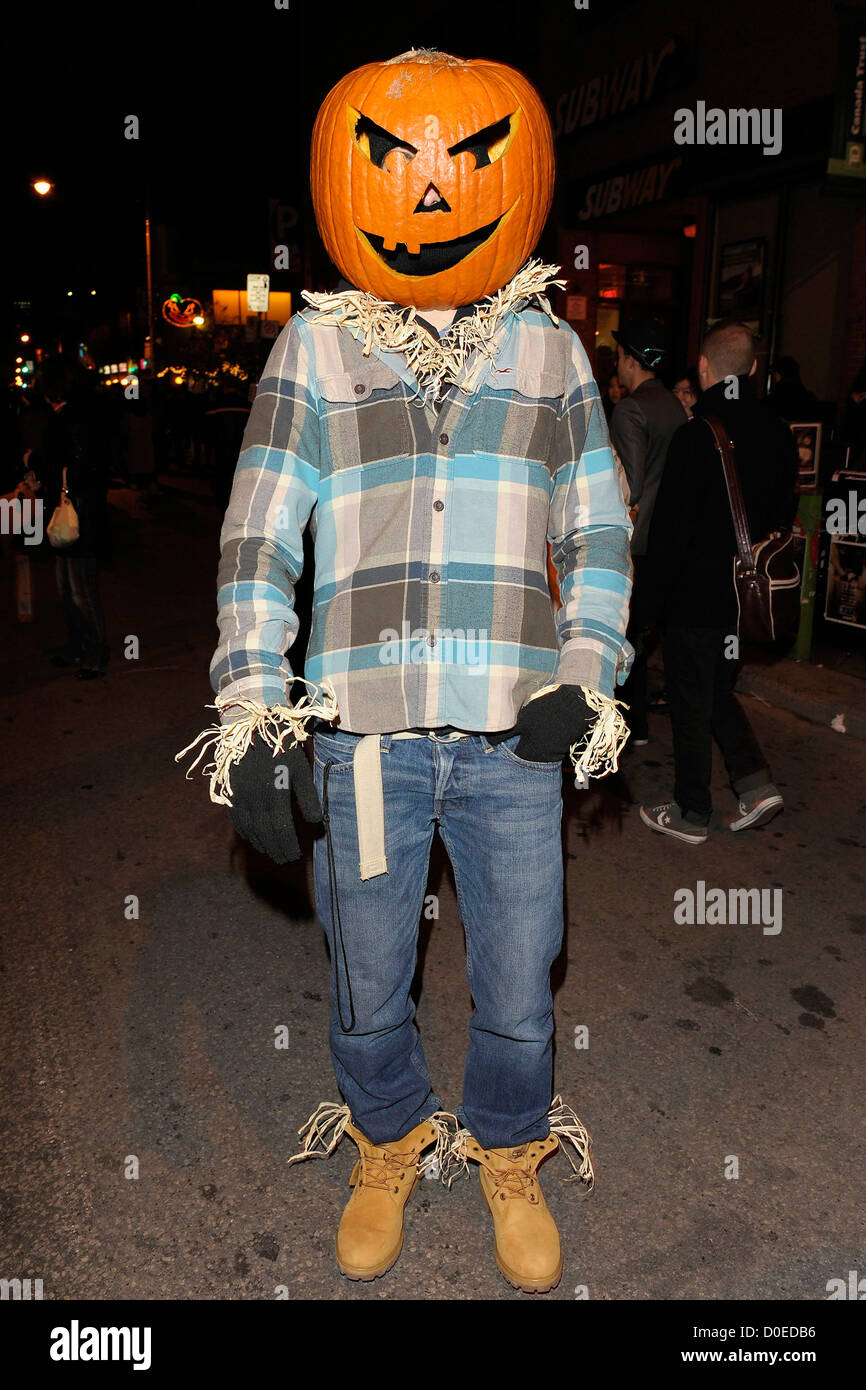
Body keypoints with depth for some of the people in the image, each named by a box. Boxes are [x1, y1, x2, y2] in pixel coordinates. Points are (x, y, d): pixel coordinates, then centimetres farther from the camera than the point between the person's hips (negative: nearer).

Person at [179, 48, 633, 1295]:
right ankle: (390, 1148, 46)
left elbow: (598, 538, 11)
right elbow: (259, 540, 2)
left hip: (515, 739, 1)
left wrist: (584, 677, -3)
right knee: (367, 989, 16)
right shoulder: (314, 346, 5)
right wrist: (251, 710, -6)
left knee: (518, 993, 13)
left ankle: (509, 1159, 43)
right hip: (363, 735, 0)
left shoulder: (551, 350, 9)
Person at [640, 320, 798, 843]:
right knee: (719, 692, 23)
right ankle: (757, 785, 17)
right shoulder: (779, 434, 4)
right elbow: (785, 515, 11)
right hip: (748, 598, 7)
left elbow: (672, 525, -17)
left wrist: (659, 592, -7)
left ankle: (691, 815, 17)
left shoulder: (696, 436, -17)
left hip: (696, 596, -6)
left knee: (691, 706, 5)